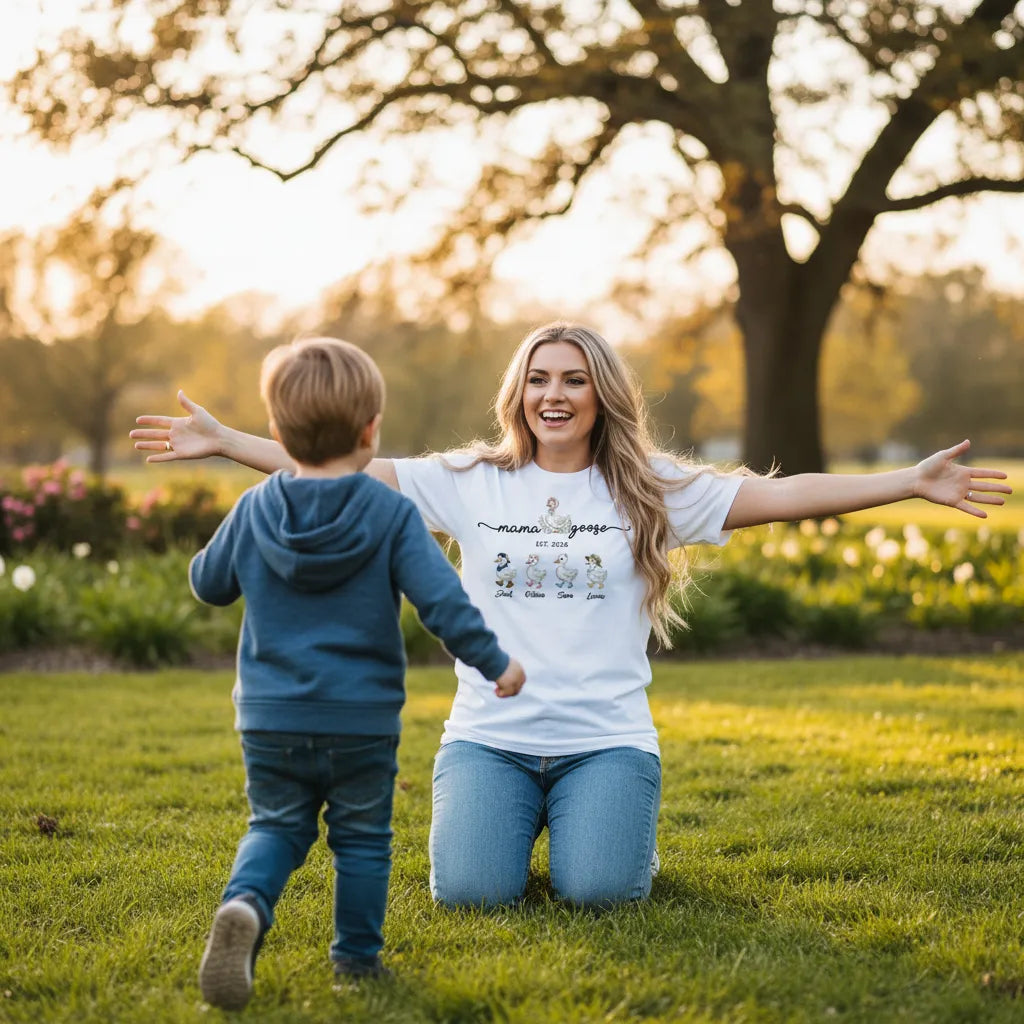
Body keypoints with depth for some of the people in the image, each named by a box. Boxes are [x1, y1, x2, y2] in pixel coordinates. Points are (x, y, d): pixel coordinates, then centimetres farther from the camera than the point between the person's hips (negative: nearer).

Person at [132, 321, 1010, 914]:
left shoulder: (651, 491, 4)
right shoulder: (471, 484, 6)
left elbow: (784, 496, -1)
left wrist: (913, 483, -9)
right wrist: (221, 442, -2)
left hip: (607, 742, -1)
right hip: (489, 738, 1)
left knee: (596, 891, -22)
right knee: (471, 890, -20)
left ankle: (625, 838, 17)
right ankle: (517, 824, 18)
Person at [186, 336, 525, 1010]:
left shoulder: (252, 511, -2)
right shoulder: (392, 514, -10)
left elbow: (208, 583, 11)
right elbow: (442, 600, -13)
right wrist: (495, 662, -1)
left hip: (270, 719, 2)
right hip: (361, 720, -2)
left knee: (276, 826, 15)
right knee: (362, 838, 14)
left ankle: (245, 905, -13)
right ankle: (357, 957, 21)